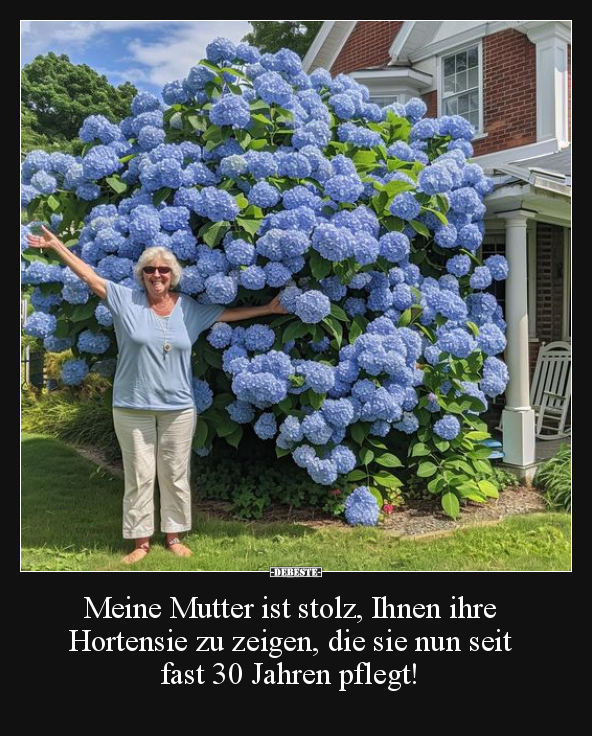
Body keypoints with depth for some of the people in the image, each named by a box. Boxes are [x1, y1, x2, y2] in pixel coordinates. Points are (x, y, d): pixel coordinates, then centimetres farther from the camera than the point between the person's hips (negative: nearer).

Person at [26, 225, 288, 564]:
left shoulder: (190, 307, 4)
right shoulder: (126, 300, -1)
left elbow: (229, 312, 12)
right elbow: (90, 276, 1)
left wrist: (269, 308, 12)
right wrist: (56, 245, 0)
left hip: (178, 408, 2)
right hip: (133, 408, -1)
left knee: (175, 475, 10)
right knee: (139, 476, 6)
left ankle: (174, 536, 24)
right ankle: (141, 540, 18)